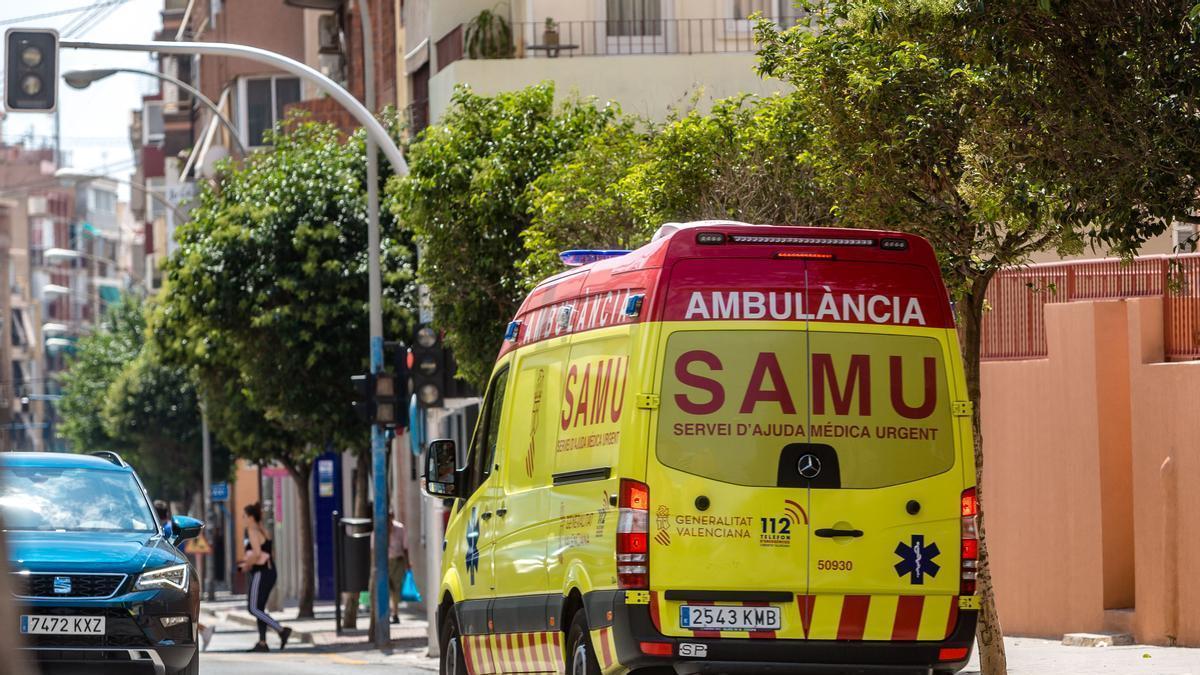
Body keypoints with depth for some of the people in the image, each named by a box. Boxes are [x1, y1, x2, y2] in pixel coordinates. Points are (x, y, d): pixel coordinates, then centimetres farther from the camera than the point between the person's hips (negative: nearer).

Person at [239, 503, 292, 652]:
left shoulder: (253, 531, -12)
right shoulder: (263, 531, 15)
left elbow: (257, 553, -24)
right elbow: (272, 554, 20)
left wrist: (246, 565, -8)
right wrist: (249, 563, 18)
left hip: (260, 573, -9)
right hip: (269, 571, 9)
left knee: (254, 608, -7)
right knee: (259, 608, 11)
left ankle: (281, 630, -16)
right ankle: (262, 642, 9)